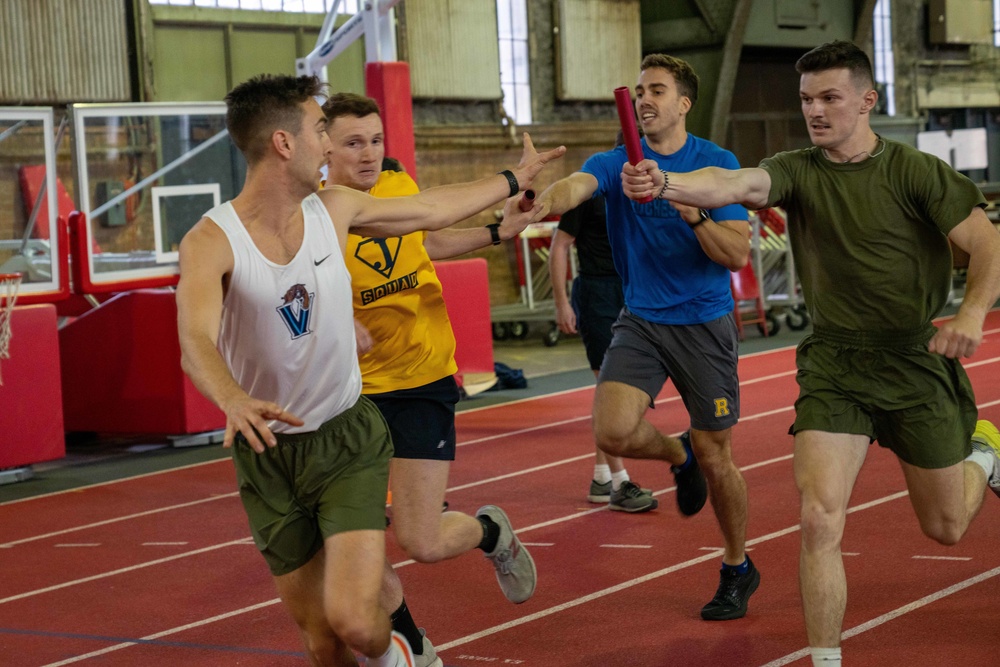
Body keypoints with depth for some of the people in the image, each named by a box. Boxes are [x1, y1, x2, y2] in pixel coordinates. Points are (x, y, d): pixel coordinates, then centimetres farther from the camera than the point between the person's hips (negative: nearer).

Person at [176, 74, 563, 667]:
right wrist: (234, 401, -53)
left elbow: (432, 209, 17)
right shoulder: (211, 241, -16)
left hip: (348, 439, 2)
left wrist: (515, 179, 28)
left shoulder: (334, 209, -1)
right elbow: (195, 341, -33)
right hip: (268, 455, -1)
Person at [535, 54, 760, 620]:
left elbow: (738, 254, -9)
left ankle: (738, 568, 27)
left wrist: (692, 212, -26)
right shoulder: (618, 163, 1)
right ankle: (678, 455, 19)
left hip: (704, 323, -2)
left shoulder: (718, 164, -4)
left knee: (714, 457, 3)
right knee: (614, 432, -18)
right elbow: (576, 185, -23)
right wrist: (544, 200, -47)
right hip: (641, 320, 2)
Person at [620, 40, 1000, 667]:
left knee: (945, 527, 15)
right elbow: (738, 184, -25)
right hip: (834, 364, 1)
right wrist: (665, 183, -46)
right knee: (820, 520, -14)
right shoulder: (797, 170, -5)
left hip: (917, 362, -1)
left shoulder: (916, 171, -9)